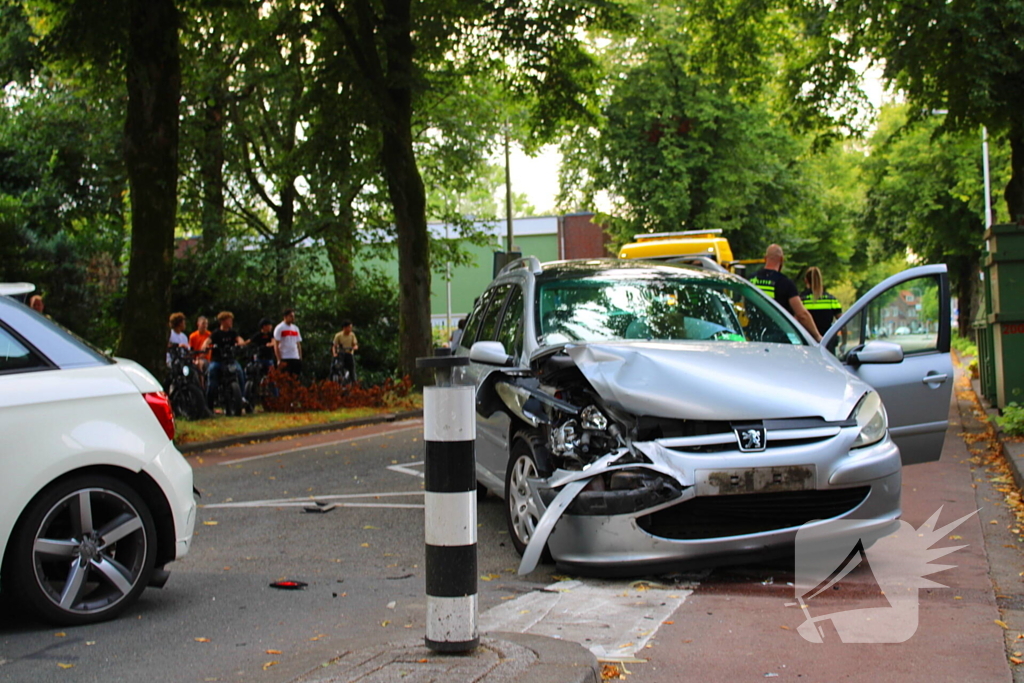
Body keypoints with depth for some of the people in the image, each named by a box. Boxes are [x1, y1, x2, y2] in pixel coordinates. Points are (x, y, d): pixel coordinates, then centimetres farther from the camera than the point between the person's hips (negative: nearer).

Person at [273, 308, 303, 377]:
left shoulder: (296, 328, 16)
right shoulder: (279, 328, -3)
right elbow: (276, 345, -8)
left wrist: (300, 358, 9)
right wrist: (279, 360, -15)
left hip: (296, 358, 6)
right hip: (285, 359, -6)